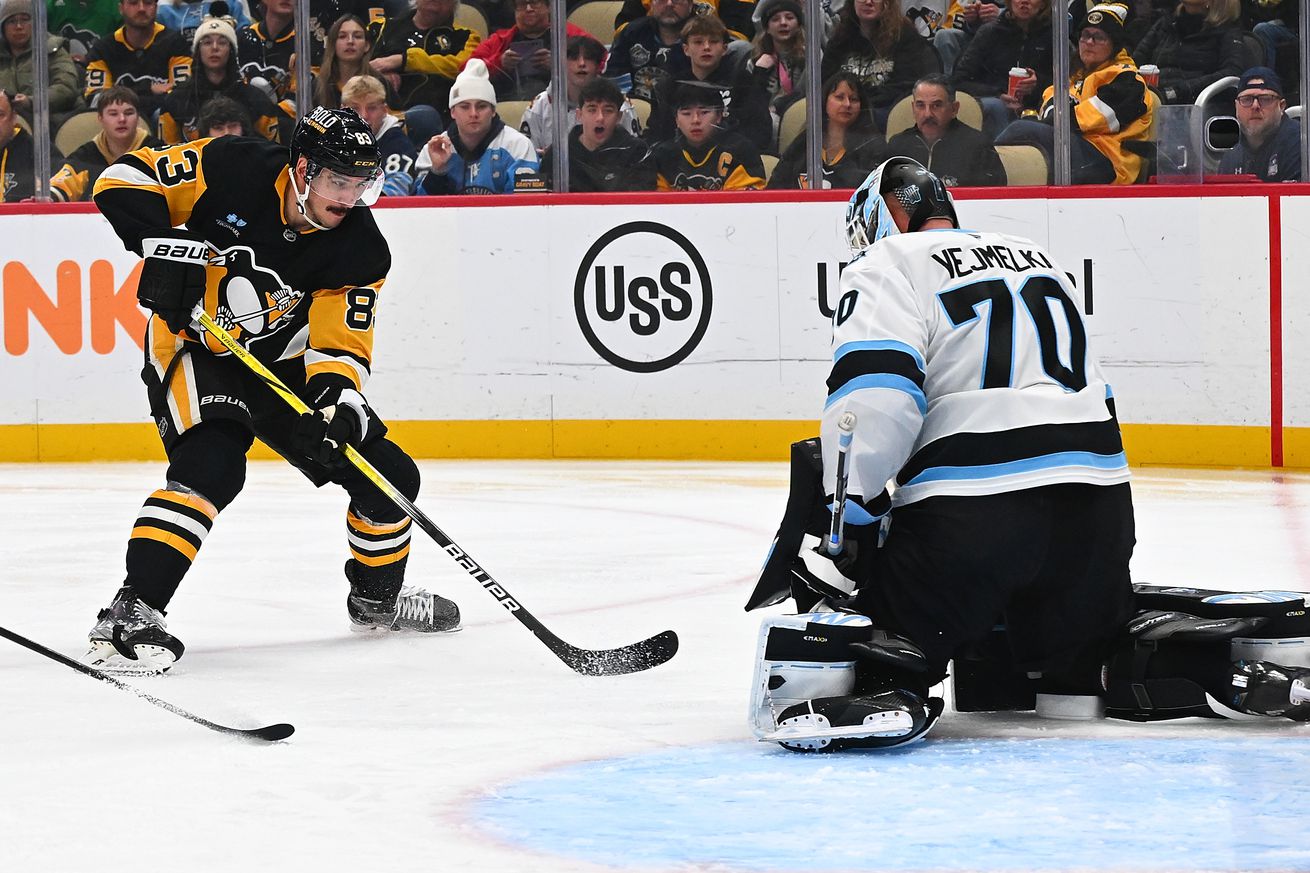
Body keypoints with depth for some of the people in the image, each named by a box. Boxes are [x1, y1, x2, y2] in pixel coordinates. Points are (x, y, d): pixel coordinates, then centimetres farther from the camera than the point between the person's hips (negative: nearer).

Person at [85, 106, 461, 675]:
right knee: (211, 465, -32)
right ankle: (131, 612, -33)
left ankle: (377, 595, 30)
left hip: (284, 363, 5)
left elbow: (340, 344, -16)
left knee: (390, 477, 2)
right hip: (195, 350, -5)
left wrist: (337, 401, -36)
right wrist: (164, 245, -31)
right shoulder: (232, 170, -22)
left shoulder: (360, 251, -14)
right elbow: (124, 180, -17)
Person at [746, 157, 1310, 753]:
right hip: (1099, 510, 6)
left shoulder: (886, 267, 4)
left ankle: (874, 691, -33)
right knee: (1081, 652, 25)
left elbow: (873, 397, -12)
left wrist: (846, 522, -7)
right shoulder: (1039, 260, 27)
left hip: (968, 516, -6)